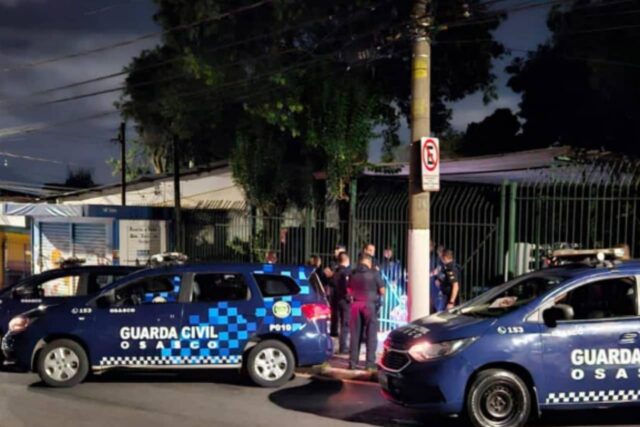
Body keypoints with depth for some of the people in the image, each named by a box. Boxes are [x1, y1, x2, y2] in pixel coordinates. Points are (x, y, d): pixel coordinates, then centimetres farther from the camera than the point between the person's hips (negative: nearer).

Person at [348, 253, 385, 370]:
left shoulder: (353, 274, 7)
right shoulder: (374, 273, -4)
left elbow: (349, 291, 13)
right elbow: (382, 291, -3)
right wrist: (377, 294, 16)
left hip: (355, 305, 4)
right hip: (369, 304, -4)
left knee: (355, 334, 7)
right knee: (371, 334, 2)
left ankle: (353, 362, 8)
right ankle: (370, 362, -1)